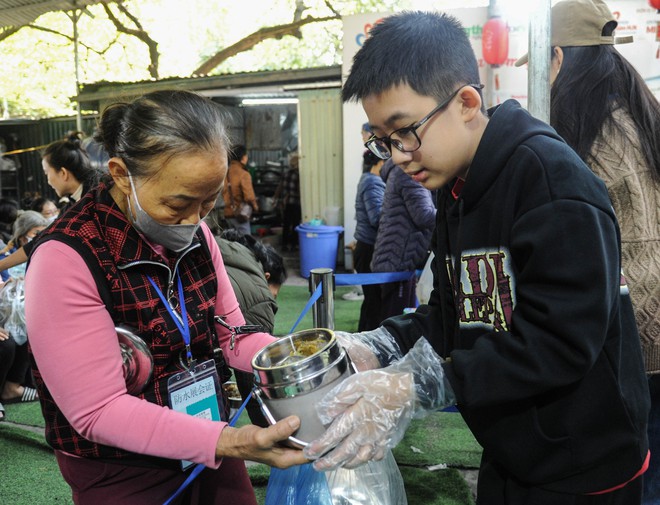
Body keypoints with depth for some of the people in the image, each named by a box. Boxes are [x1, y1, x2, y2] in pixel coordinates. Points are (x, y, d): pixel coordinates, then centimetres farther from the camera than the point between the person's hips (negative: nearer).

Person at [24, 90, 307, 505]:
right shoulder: (65, 260, -24)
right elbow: (98, 411, -24)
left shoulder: (195, 234, -4)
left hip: (211, 445, 6)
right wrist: (227, 442, -34)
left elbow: (232, 335, 1)